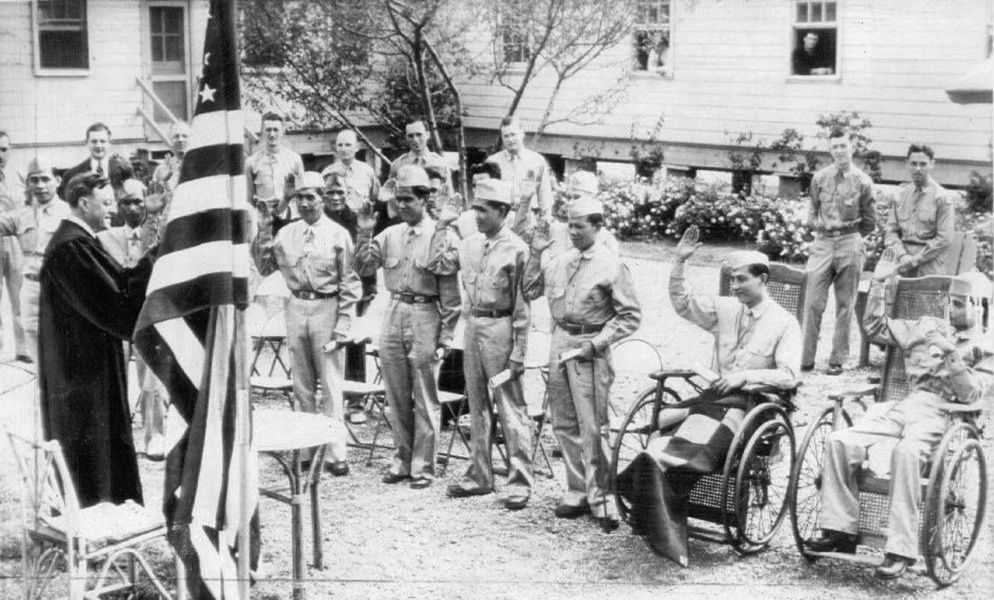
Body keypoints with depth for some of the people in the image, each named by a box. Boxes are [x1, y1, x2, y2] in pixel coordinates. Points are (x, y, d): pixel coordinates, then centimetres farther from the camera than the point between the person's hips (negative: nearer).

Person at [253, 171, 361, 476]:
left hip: (326, 308, -4)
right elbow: (265, 268, 13)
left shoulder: (338, 235, -2)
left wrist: (342, 324, -10)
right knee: (301, 385, 10)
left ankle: (335, 453, -3)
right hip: (296, 308, 4)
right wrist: (260, 244, -6)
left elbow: (349, 283, -3)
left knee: (331, 385, -4)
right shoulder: (286, 234, 8)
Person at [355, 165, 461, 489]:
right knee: (396, 397, 11)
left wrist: (445, 337, -9)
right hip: (394, 313, 5)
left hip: (425, 315, -5)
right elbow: (363, 268, 6)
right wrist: (364, 234, -6)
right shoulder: (390, 235, 9)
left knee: (425, 400, 1)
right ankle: (402, 460, 22)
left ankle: (423, 466, 10)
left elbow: (450, 293, -7)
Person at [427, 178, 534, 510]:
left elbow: (522, 305, -12)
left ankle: (520, 481, 2)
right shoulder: (470, 243, 9)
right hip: (472, 326, 7)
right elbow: (436, 265, 12)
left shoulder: (516, 249, -10)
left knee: (511, 408, -3)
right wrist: (442, 226, 8)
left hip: (500, 328, -7)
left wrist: (519, 351, -14)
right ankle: (480, 474, 24)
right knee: (477, 405, 14)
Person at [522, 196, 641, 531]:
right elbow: (530, 291, 14)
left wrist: (597, 343, -15)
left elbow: (630, 316, -9)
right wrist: (535, 254, 6)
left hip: (589, 350, -6)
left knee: (592, 428, -6)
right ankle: (578, 491, 22)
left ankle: (601, 499, 1)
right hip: (559, 344, 6)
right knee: (564, 425, 11)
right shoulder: (560, 262, 10)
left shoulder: (611, 266, -7)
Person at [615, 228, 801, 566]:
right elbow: (683, 304, 11)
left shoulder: (785, 324, 0)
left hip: (754, 401, -4)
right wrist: (679, 264, 0)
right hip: (716, 394, 4)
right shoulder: (726, 309, 15)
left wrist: (746, 376, -19)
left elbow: (789, 376, -9)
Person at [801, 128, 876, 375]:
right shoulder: (819, 178, 7)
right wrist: (823, 228, 2)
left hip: (850, 245, -1)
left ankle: (837, 360, 9)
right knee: (813, 303, -6)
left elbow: (870, 223, 8)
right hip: (822, 244, 1)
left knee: (845, 306, 3)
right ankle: (806, 358, -2)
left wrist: (848, 233, 5)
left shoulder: (863, 181, 2)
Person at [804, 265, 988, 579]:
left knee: (906, 452, -38)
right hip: (901, 405, 5)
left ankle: (900, 550, -35)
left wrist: (952, 356, -13)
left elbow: (971, 394, 0)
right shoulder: (928, 327, 25)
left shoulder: (980, 346, 12)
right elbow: (876, 327, 31)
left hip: (940, 413, -5)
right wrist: (879, 285, 24)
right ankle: (840, 530, -9)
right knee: (839, 441, -16)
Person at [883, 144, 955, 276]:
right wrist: (903, 257, -8)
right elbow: (891, 232, 9)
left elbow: (944, 239, -6)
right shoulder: (900, 196, 12)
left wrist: (914, 260, -9)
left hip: (930, 269, -3)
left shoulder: (942, 197, -1)